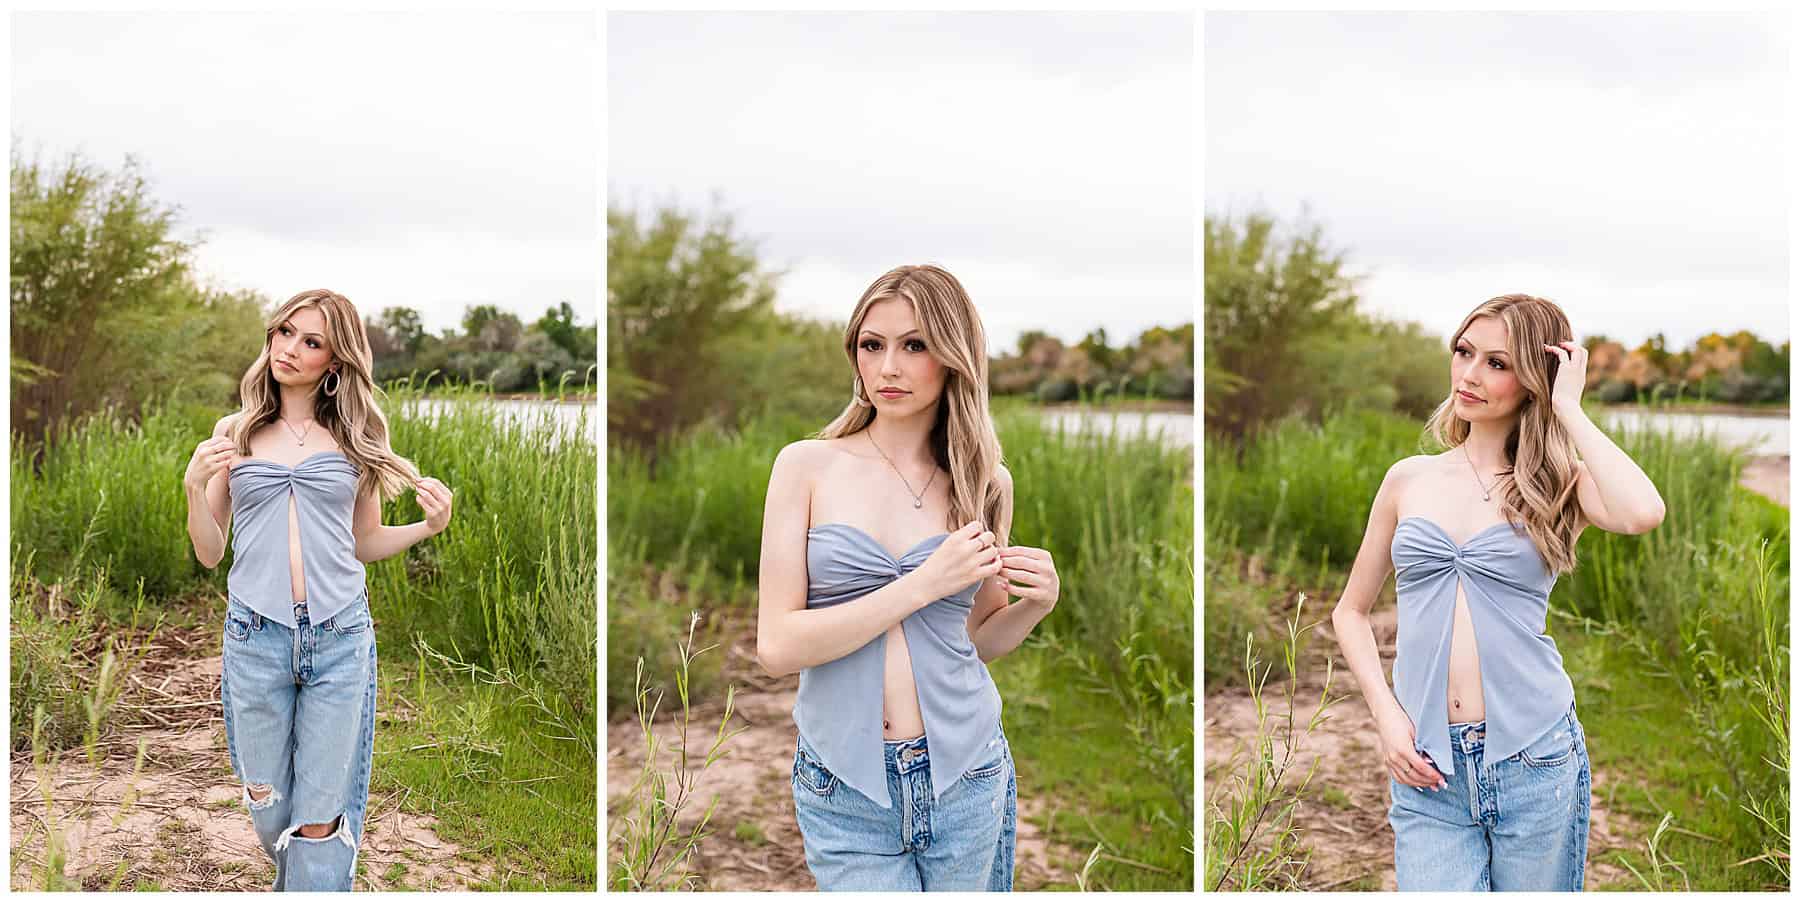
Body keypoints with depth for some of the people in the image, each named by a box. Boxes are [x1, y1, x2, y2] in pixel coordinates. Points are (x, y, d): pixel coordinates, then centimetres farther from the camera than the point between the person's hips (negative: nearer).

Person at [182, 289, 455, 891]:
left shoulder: (356, 437, 6)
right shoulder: (234, 433, 6)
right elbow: (210, 554, 7)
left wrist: (428, 527, -3)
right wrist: (195, 486, -9)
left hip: (340, 638, -1)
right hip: (256, 636, 1)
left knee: (320, 820, 0)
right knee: (267, 808, 12)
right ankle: (293, 880, 42)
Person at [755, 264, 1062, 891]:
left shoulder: (986, 484, 3)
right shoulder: (807, 466, -4)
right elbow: (777, 645, -12)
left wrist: (1035, 604, -7)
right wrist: (924, 584, -18)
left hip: (964, 775, 2)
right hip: (844, 789, -2)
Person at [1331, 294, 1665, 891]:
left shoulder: (1561, 483, 3)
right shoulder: (1409, 479, 9)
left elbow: (1642, 513, -21)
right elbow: (1351, 611, 16)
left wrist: (1568, 409, -10)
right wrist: (1386, 714, 1)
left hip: (1534, 758, -1)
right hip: (1427, 768, 1)